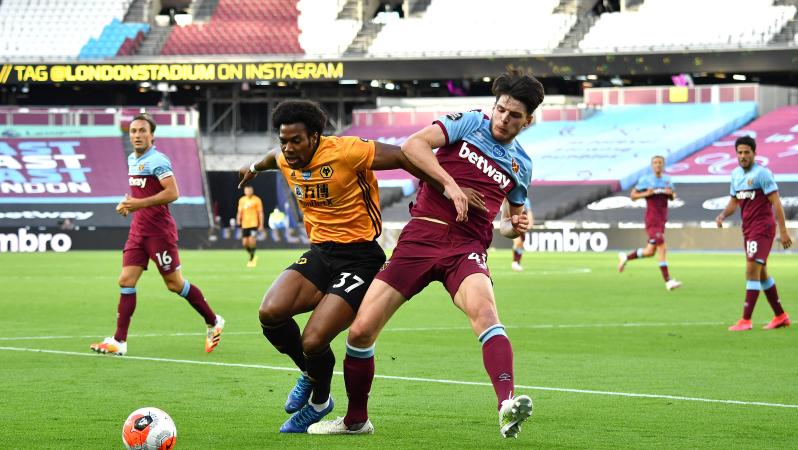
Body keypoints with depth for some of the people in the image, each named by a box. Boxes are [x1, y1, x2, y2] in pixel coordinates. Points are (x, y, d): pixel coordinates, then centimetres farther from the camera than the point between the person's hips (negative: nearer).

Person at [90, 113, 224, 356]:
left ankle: (213, 323, 19)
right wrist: (128, 202, 10)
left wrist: (139, 204, -27)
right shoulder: (132, 160, 12)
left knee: (175, 284, 1)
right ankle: (119, 341, -5)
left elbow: (172, 193, -25)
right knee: (126, 281, -3)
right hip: (138, 230, 8)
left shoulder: (157, 161, -15)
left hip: (159, 231, -8)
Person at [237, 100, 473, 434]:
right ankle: (309, 374, 12)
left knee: (313, 342, -19)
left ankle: (319, 402, 17)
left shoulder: (345, 151, -18)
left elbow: (403, 157, -17)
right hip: (319, 252, 7)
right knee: (270, 312, -20)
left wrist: (448, 184, -28)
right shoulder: (286, 160, 4)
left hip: (359, 256, -6)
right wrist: (255, 168, 52)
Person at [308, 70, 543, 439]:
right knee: (361, 329, -5)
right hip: (420, 238, -1)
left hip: (467, 246, 1)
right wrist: (449, 185, -17)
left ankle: (507, 407, -51)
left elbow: (508, 221, 32)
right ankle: (356, 420, 19)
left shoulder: (521, 165, 17)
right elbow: (413, 145, -9)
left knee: (482, 308, -34)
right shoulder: (470, 123, 6)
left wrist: (515, 226, 8)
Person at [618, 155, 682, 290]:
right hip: (652, 220, -6)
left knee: (650, 251, 11)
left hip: (662, 219, 6)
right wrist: (646, 194, -16)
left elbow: (672, 197, 19)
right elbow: (633, 195, 1)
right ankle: (668, 281, -14)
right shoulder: (645, 180, -4)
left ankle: (625, 257, 34)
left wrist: (671, 193, -5)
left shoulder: (667, 179, 10)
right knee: (662, 248, -15)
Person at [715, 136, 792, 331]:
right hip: (748, 228, 9)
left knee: (752, 270, -14)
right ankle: (780, 316, 24)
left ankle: (746, 320, -15)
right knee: (761, 273, 14)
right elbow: (734, 202, 20)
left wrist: (783, 231, -17)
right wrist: (722, 215, -1)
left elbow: (776, 202, -13)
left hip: (762, 228, -9)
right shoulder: (736, 174, 12)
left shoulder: (762, 173, -12)